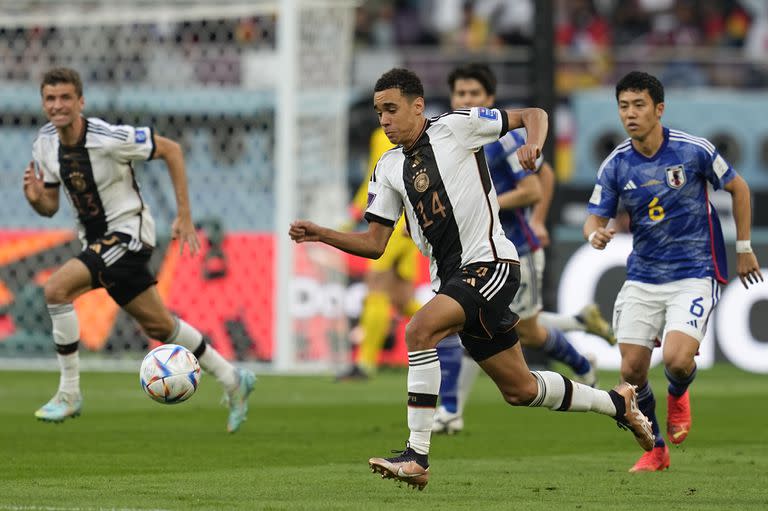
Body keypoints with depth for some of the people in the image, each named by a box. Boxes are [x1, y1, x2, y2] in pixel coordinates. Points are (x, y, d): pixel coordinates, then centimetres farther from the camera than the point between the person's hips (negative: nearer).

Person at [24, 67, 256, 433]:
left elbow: (170, 149, -11)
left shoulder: (108, 138, -22)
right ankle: (232, 381, 30)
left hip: (128, 233, -7)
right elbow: (50, 207, 8)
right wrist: (35, 198, -17)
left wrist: (184, 217, -10)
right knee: (157, 324, 14)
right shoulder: (45, 145, -2)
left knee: (56, 289, -23)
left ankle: (69, 394, -14)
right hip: (97, 241, 7)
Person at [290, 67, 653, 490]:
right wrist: (320, 234, -3)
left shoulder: (455, 127, -4)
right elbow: (374, 243, 11)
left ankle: (417, 455, -26)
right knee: (519, 390, 12)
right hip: (451, 277, 7)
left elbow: (533, 115, 2)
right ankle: (617, 403, 35)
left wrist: (533, 144, -20)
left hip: (490, 262, -7)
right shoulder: (388, 169, 12)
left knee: (420, 329, -28)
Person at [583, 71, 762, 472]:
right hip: (643, 278, 3)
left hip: (694, 274, -3)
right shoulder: (615, 165, -4)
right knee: (631, 371, -4)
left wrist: (743, 248, 7)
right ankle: (655, 450, 20)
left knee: (677, 360, -22)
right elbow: (595, 217, -1)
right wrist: (595, 234, -26)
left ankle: (678, 396, 17)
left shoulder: (693, 150, -11)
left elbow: (738, 188, 4)